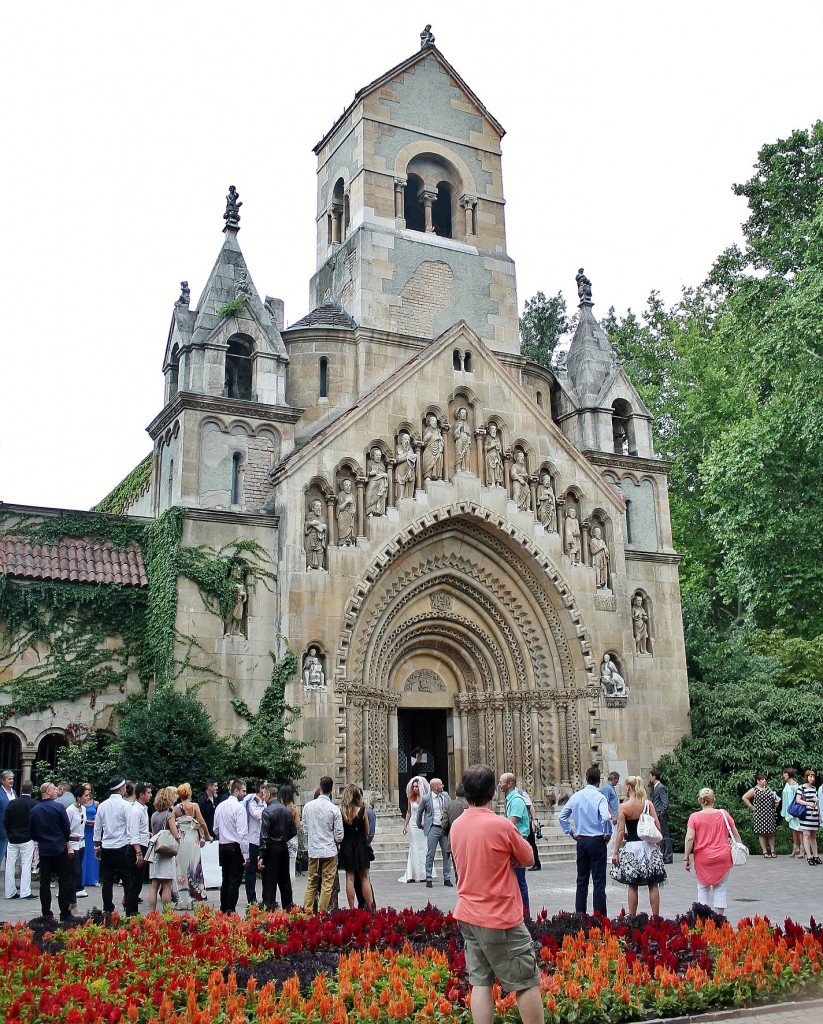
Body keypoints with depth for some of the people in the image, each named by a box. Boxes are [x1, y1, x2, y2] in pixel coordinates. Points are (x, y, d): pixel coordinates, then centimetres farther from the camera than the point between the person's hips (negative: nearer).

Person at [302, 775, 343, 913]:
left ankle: (307, 910, 17)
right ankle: (321, 912, 6)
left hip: (313, 850, 4)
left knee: (311, 882, 15)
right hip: (329, 851, -4)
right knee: (327, 884, 5)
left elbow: (304, 829, 6)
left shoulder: (308, 806, -4)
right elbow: (339, 836, -10)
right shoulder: (334, 809, -14)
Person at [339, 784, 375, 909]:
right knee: (365, 878, 7)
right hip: (360, 845, -1)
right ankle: (370, 907, 8)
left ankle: (352, 908, 9)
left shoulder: (341, 811, -7)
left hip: (346, 846, 1)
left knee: (350, 878, 8)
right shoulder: (362, 810, -10)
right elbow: (367, 832, -1)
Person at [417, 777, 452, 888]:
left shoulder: (445, 795, 6)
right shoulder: (426, 799, -3)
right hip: (433, 829, -3)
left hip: (445, 828, 3)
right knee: (430, 854, -1)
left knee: (446, 854, 5)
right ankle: (428, 879, 6)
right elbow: (419, 812, 11)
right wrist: (420, 825, 18)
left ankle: (447, 878, 13)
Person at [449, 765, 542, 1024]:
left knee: (480, 983, 10)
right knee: (528, 983, 5)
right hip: (500, 918, -6)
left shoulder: (456, 826, 2)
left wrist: (503, 859, 0)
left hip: (467, 915, 7)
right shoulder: (501, 825, -18)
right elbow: (528, 860, -5)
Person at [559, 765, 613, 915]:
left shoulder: (576, 796, 3)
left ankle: (580, 914, 17)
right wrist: (608, 834, -10)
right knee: (599, 881, 0)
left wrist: (571, 833, 14)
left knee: (581, 880, 13)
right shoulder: (599, 797, -12)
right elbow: (606, 817, -26)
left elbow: (562, 816, 8)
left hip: (581, 841, 5)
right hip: (597, 841, -5)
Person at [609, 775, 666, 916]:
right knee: (653, 885, 8)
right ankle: (656, 917, 10)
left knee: (632, 886, 6)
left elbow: (621, 831, -9)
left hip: (632, 847, -2)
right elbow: (658, 826, -2)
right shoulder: (648, 804, -1)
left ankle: (632, 918, 9)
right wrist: (657, 846, 11)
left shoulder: (623, 807, -8)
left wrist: (616, 852, -4)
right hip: (649, 846, 2)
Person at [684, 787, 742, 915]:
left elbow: (689, 838, -12)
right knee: (721, 890, 9)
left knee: (703, 888, 13)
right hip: (723, 857, 1)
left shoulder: (694, 817, -6)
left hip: (702, 858, -1)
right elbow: (735, 834, 4)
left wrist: (686, 858, -5)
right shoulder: (723, 814, -2)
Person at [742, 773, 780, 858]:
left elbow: (774, 797, 24)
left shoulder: (768, 788, 10)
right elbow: (744, 798, -9)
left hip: (770, 814, 5)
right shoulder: (754, 790, -7)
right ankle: (765, 852, 3)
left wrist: (776, 802, 5)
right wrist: (751, 807, -10)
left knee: (771, 833, 6)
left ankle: (772, 851, 11)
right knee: (762, 833, -2)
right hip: (760, 815, -5)